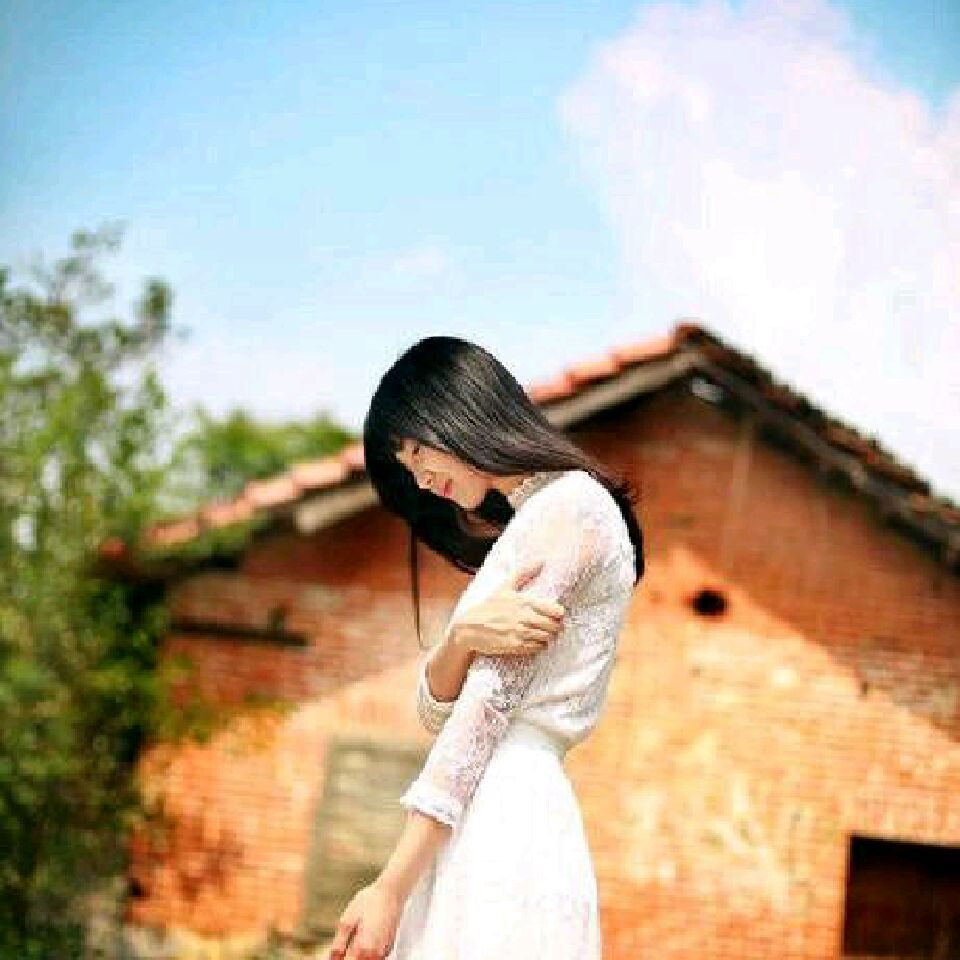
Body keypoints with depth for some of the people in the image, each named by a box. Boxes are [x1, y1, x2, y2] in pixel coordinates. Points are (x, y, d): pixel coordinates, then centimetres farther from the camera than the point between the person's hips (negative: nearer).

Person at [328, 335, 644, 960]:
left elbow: (490, 700, -13)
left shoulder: (571, 504, -5)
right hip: (480, 825, 9)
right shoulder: (525, 523, 23)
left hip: (507, 818, -9)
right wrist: (464, 635, -8)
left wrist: (392, 887, -16)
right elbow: (437, 709, 16)